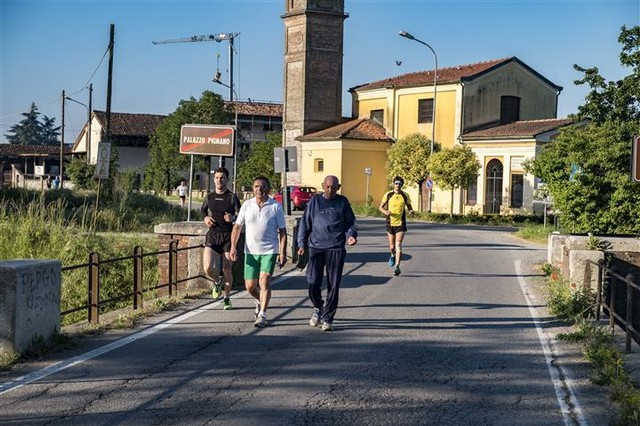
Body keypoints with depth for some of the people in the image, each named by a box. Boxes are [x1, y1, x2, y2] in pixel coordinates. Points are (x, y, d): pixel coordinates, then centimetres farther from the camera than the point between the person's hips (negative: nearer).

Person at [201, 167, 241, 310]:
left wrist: (233, 218, -22)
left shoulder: (232, 197, -1)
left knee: (227, 270, 3)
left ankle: (227, 299, 21)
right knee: (208, 268, -14)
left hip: (228, 235, -2)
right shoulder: (209, 196, 8)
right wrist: (205, 218, 6)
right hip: (212, 234, 2)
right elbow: (203, 209, 27)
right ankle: (217, 283, 19)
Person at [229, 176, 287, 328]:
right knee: (250, 286, 7)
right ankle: (260, 301, 37)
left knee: (264, 281, -14)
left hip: (269, 251, -3)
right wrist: (233, 247, -1)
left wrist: (283, 253, -6)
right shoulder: (246, 205, 5)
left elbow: (282, 231, 0)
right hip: (250, 252, 3)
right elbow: (237, 227, 9)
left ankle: (262, 315, -7)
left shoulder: (276, 207, -2)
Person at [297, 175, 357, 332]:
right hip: (316, 247, 0)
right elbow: (305, 224, 11)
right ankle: (318, 308, 21)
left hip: (336, 249, 0)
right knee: (313, 283, -7)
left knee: (333, 286, -1)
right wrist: (302, 244, 4)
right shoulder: (315, 201, 8)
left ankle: (328, 318, 10)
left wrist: (351, 235, -8)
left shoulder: (343, 202, 8)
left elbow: (351, 223, 12)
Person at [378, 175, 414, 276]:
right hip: (390, 223, 1)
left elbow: (409, 206, 13)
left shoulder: (405, 196, -1)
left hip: (401, 224, -1)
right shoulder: (388, 195, -2)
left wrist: (411, 211, -11)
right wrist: (385, 212, -17)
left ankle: (397, 266, -15)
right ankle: (393, 255, 46)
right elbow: (380, 207, 5)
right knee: (392, 246, 10)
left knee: (398, 245, -15)